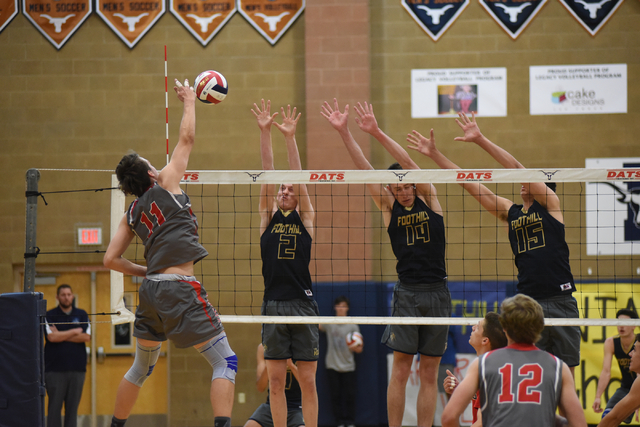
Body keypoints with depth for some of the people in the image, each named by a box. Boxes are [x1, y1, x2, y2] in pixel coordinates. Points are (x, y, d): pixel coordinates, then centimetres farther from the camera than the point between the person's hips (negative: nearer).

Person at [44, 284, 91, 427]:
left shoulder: (82, 314, 12)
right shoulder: (49, 316, 4)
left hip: (77, 368, 2)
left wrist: (62, 336, -7)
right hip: (55, 369, -2)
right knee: (54, 406, -5)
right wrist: (75, 331, -4)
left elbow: (86, 337, -2)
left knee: (72, 406, 2)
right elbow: (52, 337, -12)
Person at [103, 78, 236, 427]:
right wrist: (189, 100, 20)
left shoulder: (131, 214, 16)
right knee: (226, 363, -7)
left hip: (152, 289, 7)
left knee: (141, 367, 23)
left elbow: (111, 259, 15)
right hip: (179, 288, -7)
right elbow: (187, 138, 7)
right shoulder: (165, 185, 1)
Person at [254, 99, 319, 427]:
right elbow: (267, 175, 1)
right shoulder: (268, 218, 9)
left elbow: (298, 177, -3)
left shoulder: (305, 219, 6)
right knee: (276, 379, 3)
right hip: (274, 305, 1)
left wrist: (290, 137, -12)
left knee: (307, 381, 0)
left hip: (303, 305, -1)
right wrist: (265, 132, -6)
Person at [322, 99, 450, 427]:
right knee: (400, 369, -4)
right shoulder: (388, 207, 6)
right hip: (407, 292, -1)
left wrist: (376, 133, -14)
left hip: (437, 292, 1)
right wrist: (344, 133, -10)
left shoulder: (429, 200, 6)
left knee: (429, 373, 4)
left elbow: (409, 164, -6)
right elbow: (365, 169, -2)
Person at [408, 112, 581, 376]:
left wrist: (481, 140, -11)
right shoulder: (509, 212, 14)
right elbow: (470, 185, 11)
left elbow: (517, 168, -7)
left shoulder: (550, 203, 3)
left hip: (561, 302, -3)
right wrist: (434, 154, 7)